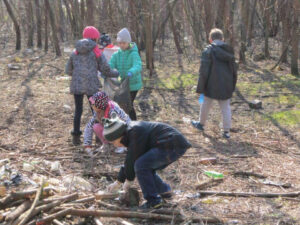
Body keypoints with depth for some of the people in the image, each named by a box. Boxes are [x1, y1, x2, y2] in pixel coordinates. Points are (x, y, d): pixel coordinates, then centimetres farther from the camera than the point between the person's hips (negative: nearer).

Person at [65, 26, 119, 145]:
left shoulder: (75, 52, 7)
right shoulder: (96, 52, -3)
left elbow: (68, 70, 11)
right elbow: (106, 70, -1)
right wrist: (117, 73, 16)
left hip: (77, 86, 3)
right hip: (92, 86, -3)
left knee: (78, 110, 12)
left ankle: (76, 137, 11)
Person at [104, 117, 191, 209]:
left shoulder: (136, 132, -15)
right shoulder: (131, 132, 17)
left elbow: (134, 158, -12)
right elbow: (129, 159, 24)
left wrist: (129, 179, 3)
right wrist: (118, 182, 27)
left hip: (173, 146, -11)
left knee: (141, 165, -16)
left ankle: (153, 201, -11)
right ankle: (164, 191, 25)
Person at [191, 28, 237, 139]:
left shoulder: (208, 51, -11)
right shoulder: (229, 51, 6)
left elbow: (203, 71, -14)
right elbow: (234, 71, 12)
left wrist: (200, 88, -9)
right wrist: (232, 86, 20)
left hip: (212, 86, -4)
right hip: (226, 87, 4)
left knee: (206, 105, 17)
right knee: (226, 108, 9)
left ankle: (201, 124, 34)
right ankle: (226, 131, 11)